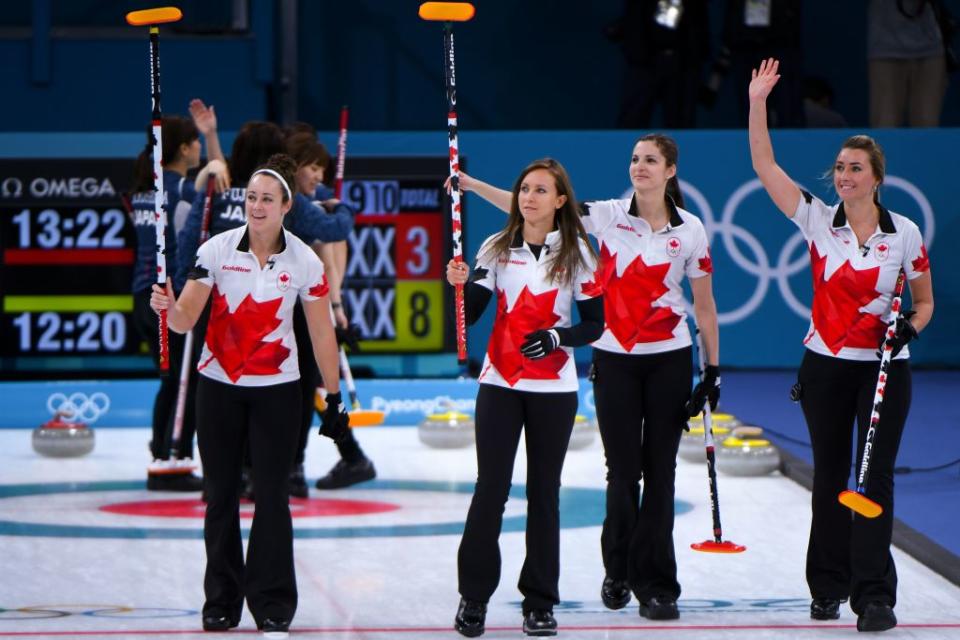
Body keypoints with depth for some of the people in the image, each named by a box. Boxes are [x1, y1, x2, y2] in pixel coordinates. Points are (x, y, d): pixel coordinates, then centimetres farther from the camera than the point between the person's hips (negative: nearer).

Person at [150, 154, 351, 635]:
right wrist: (166, 307, -32)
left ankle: (273, 603, 7)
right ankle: (221, 601, 15)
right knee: (221, 496, 5)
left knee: (272, 496, -2)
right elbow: (185, 319, -10)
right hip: (218, 384, 1)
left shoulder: (304, 261, -7)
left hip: (277, 388, -1)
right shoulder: (216, 250, -8)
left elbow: (321, 333, 0)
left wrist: (334, 398, 2)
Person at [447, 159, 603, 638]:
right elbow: (470, 314, -3)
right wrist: (460, 286, -23)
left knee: (544, 492, 4)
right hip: (500, 383, 1)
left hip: (554, 388, -1)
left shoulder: (577, 253, -1)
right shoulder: (498, 248, 2)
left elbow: (594, 324, 0)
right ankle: (473, 596, 8)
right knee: (491, 489, -3)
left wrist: (557, 337, -17)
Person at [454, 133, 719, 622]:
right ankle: (618, 571, 24)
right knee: (622, 470, 4)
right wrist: (472, 185, -18)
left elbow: (704, 304, 4)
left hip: (669, 361, 0)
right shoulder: (608, 216, -3)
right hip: (613, 359, 0)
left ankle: (655, 583, 9)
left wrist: (713, 370, 3)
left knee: (659, 471, 2)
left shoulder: (690, 230, -2)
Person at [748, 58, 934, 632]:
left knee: (875, 479, -7)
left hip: (884, 370, -2)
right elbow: (764, 166, -8)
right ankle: (829, 586, 20)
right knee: (830, 477, 9)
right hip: (826, 367, 2)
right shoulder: (818, 221, -1)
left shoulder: (905, 234, -3)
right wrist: (758, 103, -15)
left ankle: (875, 596, -8)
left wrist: (910, 327, -15)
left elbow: (925, 302, 7)